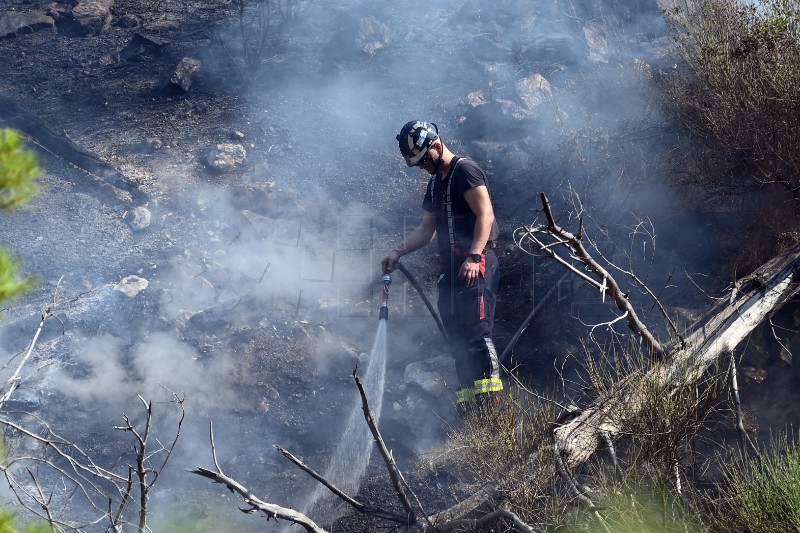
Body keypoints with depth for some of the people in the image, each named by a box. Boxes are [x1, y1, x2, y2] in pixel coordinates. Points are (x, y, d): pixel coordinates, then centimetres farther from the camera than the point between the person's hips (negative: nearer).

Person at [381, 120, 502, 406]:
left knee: (476, 331, -17)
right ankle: (466, 407, 7)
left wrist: (474, 257, -25)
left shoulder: (465, 169, -5)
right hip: (450, 265, 9)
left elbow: (485, 214, -14)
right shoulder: (435, 183, 23)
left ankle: (492, 401, -20)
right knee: (457, 338, 6)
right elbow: (427, 229, 24)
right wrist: (398, 251, 9)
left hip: (475, 265, -9)